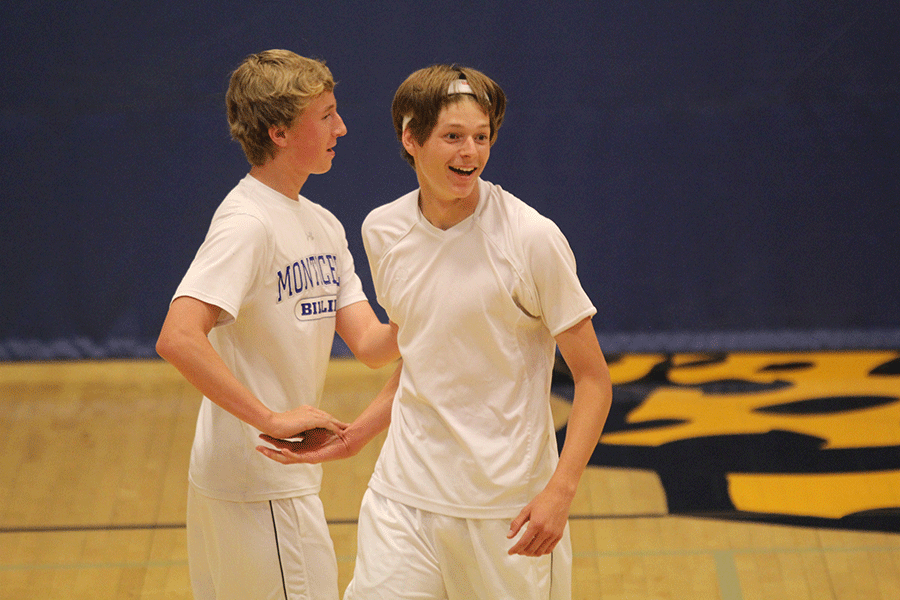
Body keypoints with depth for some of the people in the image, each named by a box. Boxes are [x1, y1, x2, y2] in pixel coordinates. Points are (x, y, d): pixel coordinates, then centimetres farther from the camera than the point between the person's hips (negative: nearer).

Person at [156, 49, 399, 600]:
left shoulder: (323, 226, 11)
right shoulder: (247, 223, -17)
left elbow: (371, 344, 5)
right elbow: (178, 339, -28)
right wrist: (271, 418, -28)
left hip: (285, 477, 9)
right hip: (259, 486, -9)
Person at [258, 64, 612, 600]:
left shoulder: (532, 238, -11)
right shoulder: (382, 231, 5)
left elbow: (593, 378, -8)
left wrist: (560, 491, -18)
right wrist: (356, 436, 9)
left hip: (508, 512, -3)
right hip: (403, 495, 3)